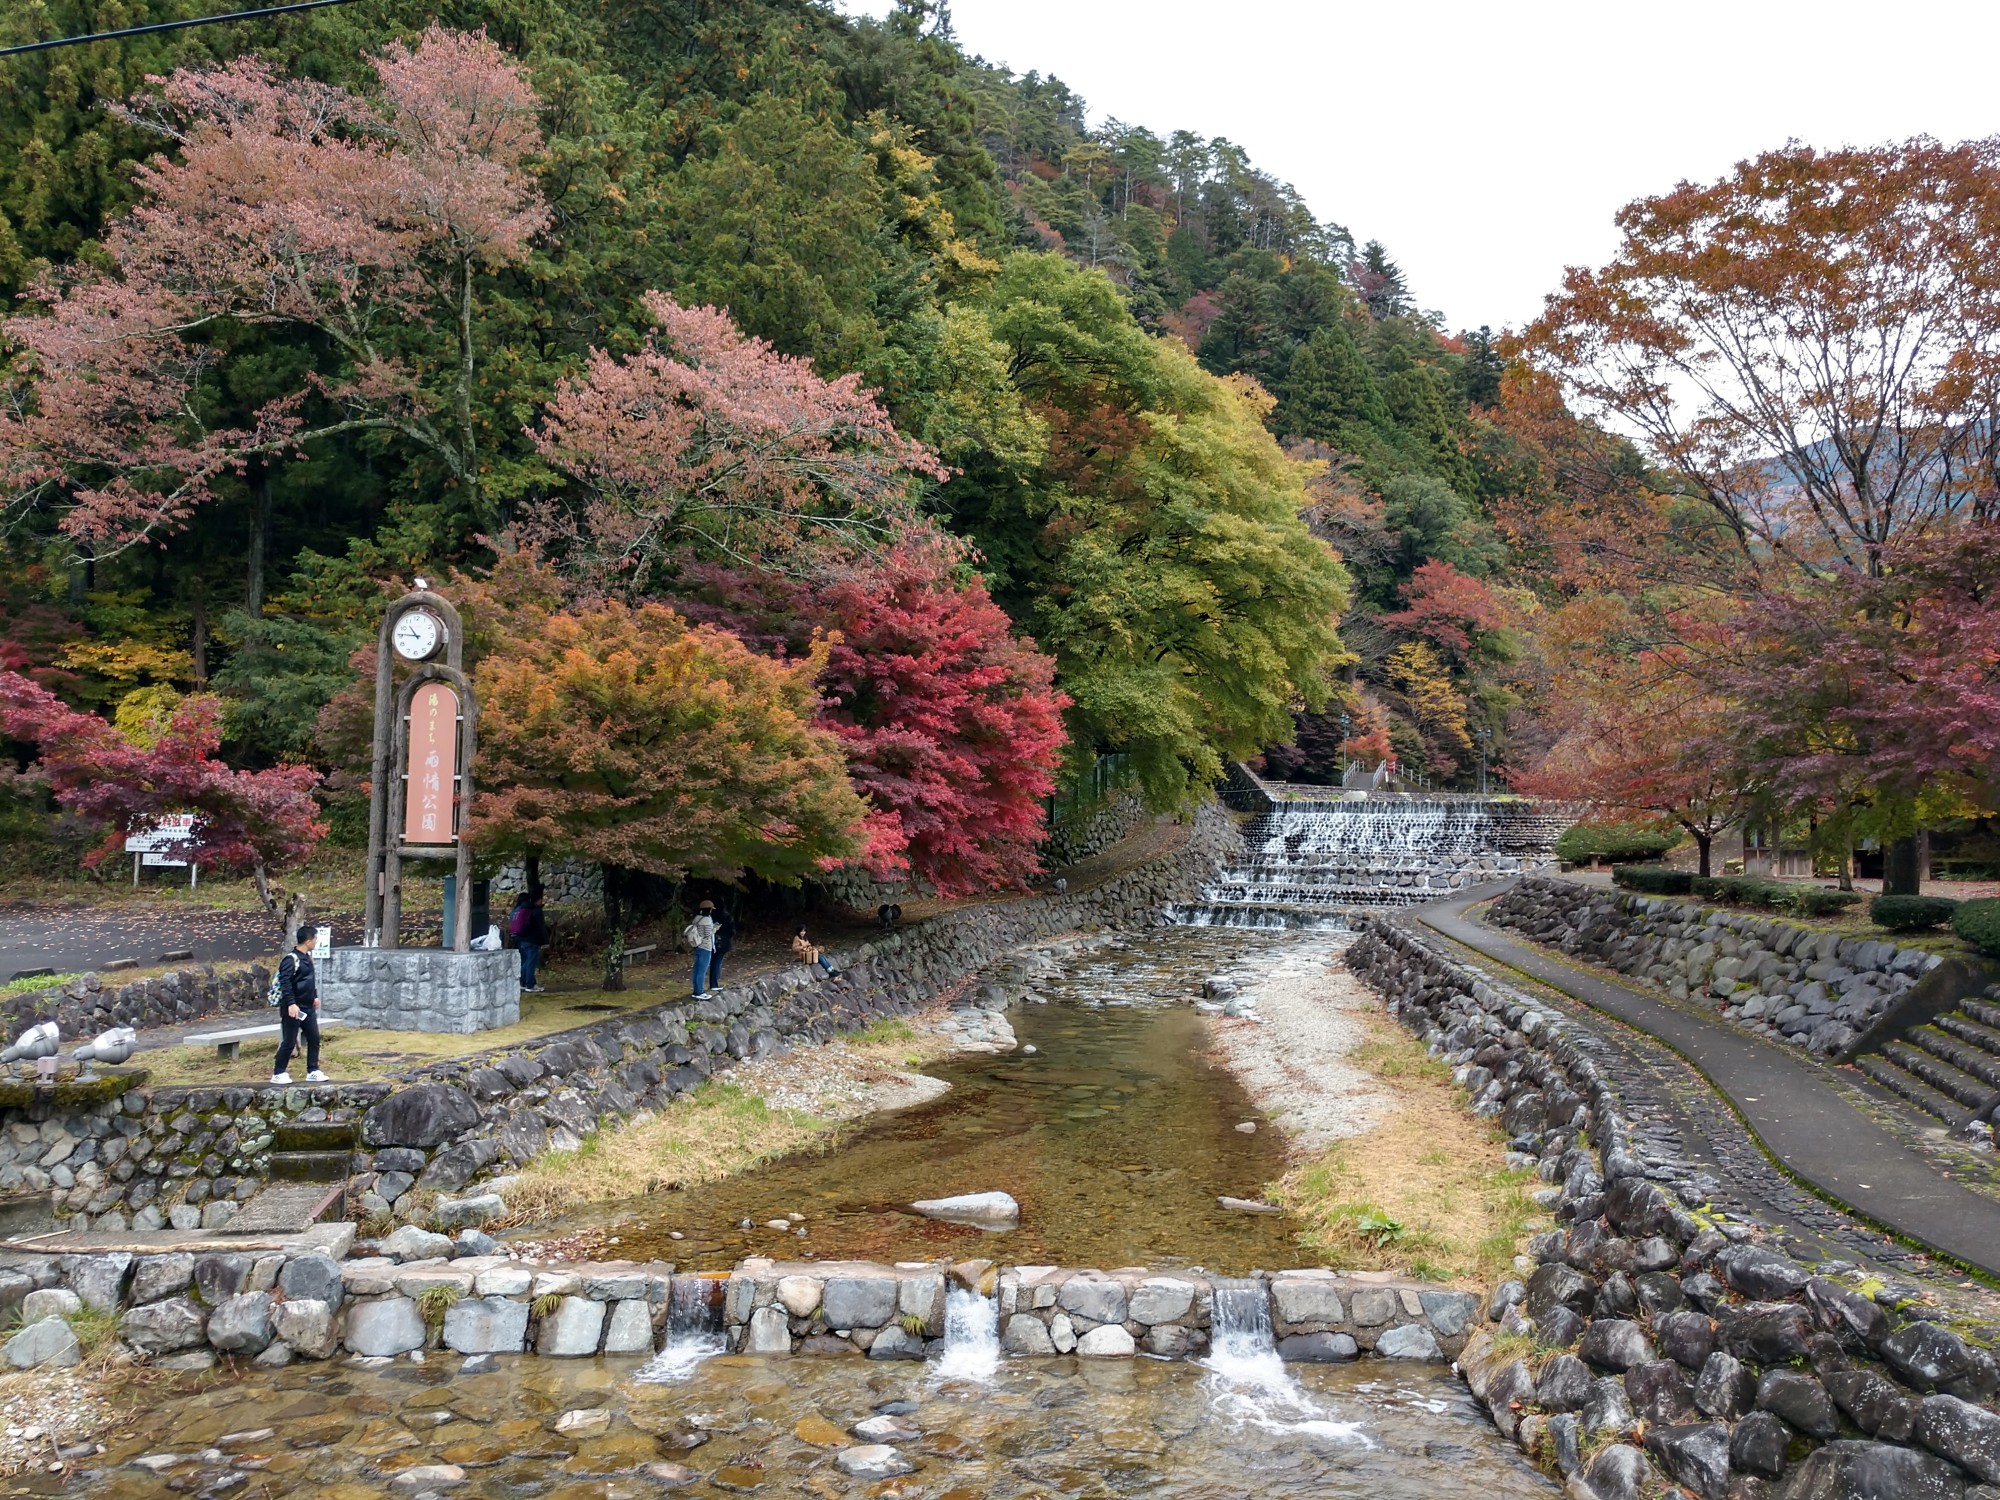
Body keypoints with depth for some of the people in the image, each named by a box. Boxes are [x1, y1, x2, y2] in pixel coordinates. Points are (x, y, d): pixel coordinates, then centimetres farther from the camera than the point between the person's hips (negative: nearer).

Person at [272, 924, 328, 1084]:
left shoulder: (307, 957, 11)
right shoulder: (290, 959, -17)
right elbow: (285, 983, -23)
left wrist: (314, 996, 24)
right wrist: (291, 1003, -28)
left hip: (308, 1008, 9)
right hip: (293, 1008, -9)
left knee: (314, 1038, 8)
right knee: (289, 1042, -2)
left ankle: (312, 1071, 15)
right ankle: (278, 1074, 10)